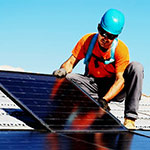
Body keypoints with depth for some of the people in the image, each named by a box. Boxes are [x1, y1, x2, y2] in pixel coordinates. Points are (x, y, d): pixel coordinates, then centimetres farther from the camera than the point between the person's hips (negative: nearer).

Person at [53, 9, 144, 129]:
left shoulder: (121, 49, -18)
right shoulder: (88, 40, -10)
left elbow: (120, 80, -25)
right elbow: (71, 62, -5)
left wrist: (104, 100, -40)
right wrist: (63, 70, -30)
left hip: (114, 89, -2)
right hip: (93, 86, 2)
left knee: (136, 67, -29)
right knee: (67, 78, -24)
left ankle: (130, 119, -32)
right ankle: (103, 111, -20)